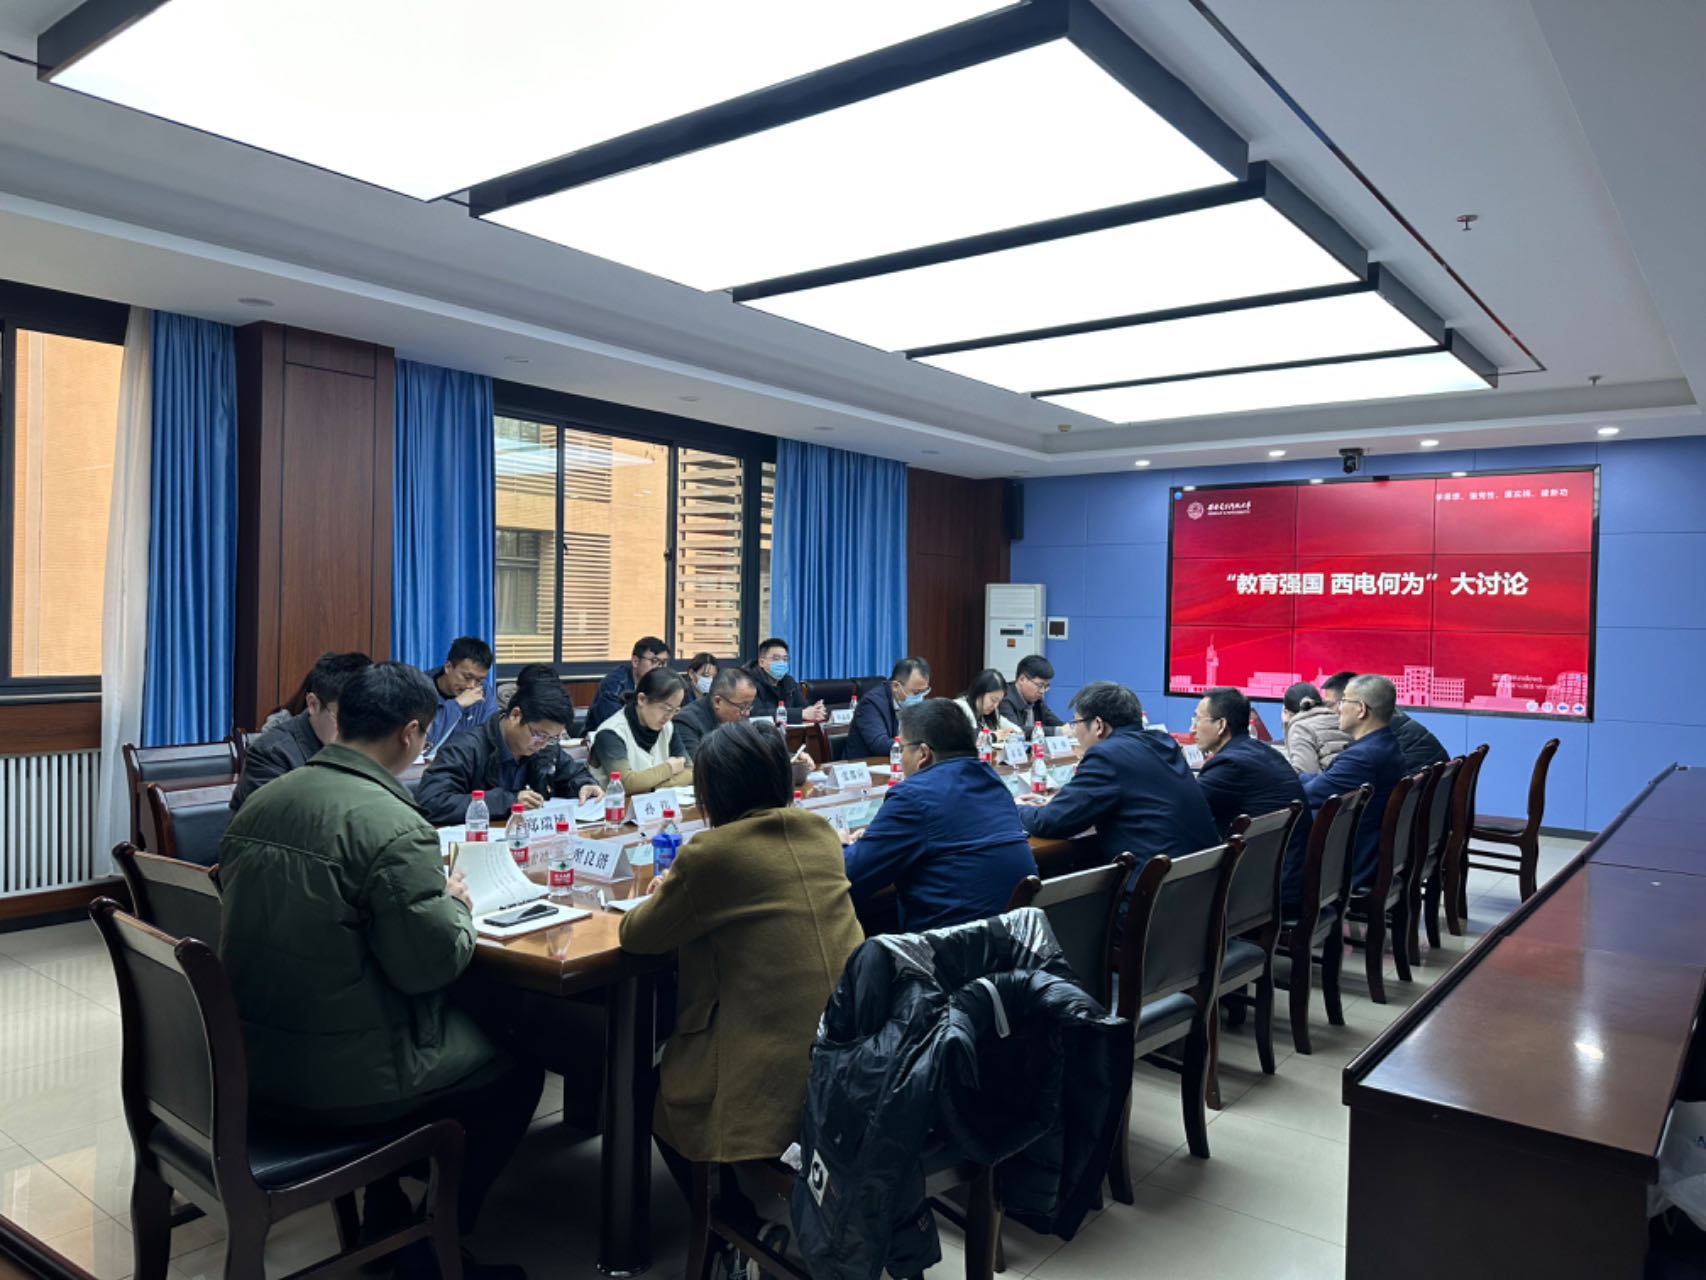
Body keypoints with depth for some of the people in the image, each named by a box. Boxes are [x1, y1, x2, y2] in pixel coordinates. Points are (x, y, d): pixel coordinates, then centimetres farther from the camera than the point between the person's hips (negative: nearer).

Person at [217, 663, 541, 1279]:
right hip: (343, 1079, -8)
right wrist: (454, 903, -2)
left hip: (250, 1059, 8)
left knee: (456, 1022, 30)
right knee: (515, 1073, 12)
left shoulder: (261, 802, 2)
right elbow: (433, 963, -22)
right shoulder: (394, 827, -23)